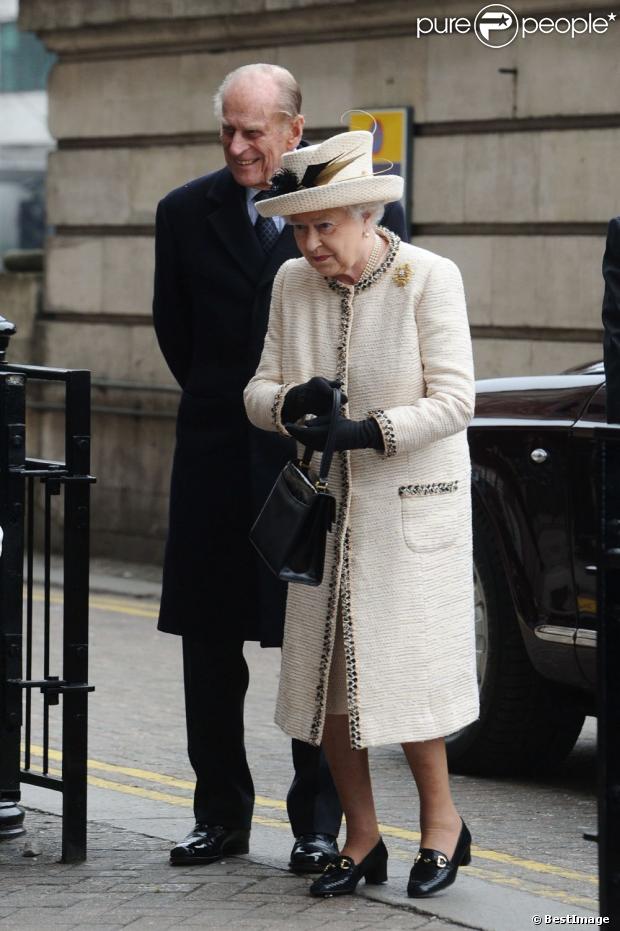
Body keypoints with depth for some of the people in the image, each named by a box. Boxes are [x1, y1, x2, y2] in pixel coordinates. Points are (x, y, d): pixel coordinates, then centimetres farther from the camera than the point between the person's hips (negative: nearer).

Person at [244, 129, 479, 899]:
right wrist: (289, 404, -18)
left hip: (411, 506, -5)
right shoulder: (293, 283, 3)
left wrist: (367, 432, -24)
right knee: (324, 678, 4)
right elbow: (258, 390, 5)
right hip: (326, 508, 5)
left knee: (402, 672, -5)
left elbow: (453, 399, -13)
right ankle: (362, 842, 17)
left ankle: (442, 821, 17)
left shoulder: (429, 278, -11)